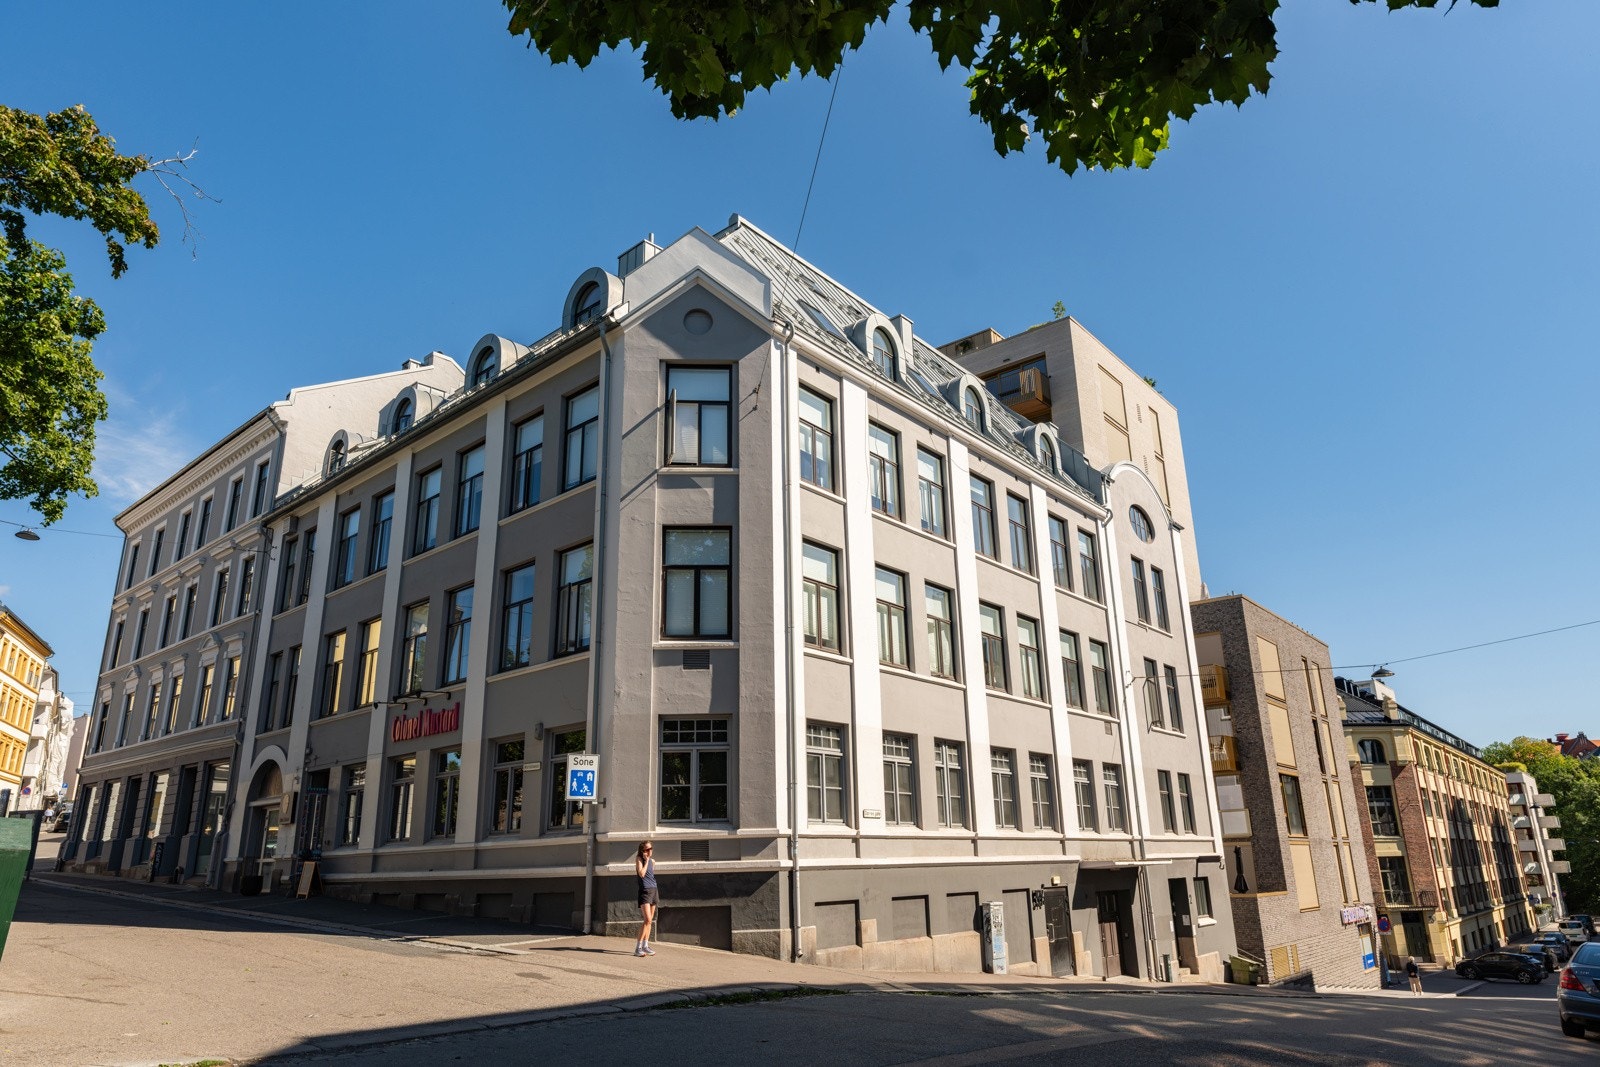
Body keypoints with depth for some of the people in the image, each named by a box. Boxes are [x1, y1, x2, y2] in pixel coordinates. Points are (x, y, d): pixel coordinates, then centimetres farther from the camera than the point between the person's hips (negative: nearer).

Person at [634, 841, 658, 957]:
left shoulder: (652, 861, 13)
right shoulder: (639, 859, -3)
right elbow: (642, 874, -15)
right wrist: (646, 860, -11)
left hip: (654, 890, 7)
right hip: (644, 891, -7)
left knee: (650, 920, 9)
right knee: (647, 919, -16)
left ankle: (645, 945, 16)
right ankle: (638, 948, -12)